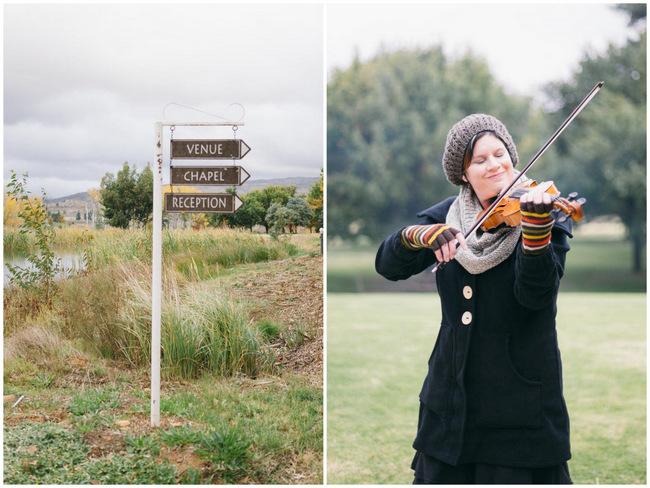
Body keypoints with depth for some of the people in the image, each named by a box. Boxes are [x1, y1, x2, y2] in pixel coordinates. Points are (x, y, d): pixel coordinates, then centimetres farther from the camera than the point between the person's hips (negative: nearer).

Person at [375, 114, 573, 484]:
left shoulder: (549, 218, -6)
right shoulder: (447, 215, 3)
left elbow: (535, 294, -21)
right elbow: (388, 265, -6)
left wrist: (536, 230, -38)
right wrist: (418, 235, -27)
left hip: (518, 396, -3)